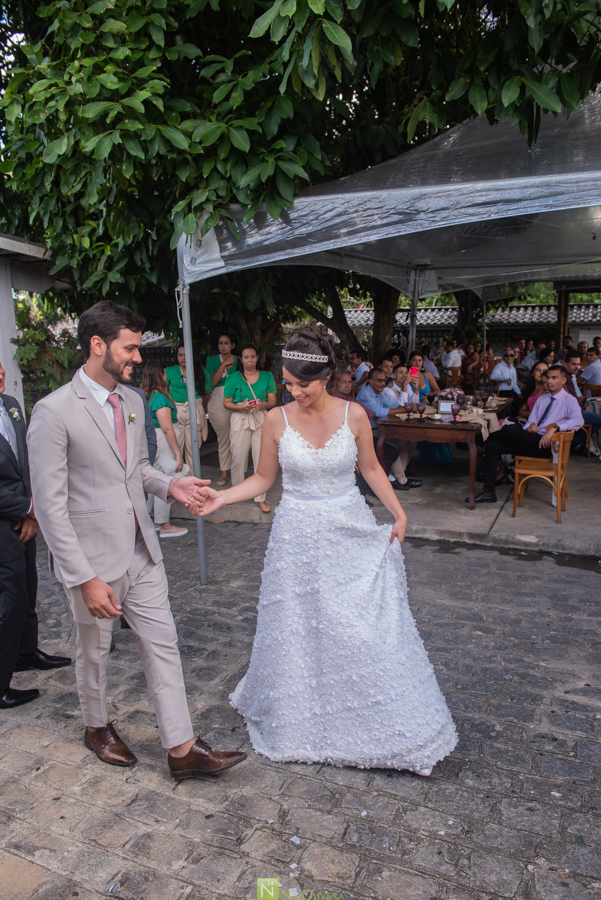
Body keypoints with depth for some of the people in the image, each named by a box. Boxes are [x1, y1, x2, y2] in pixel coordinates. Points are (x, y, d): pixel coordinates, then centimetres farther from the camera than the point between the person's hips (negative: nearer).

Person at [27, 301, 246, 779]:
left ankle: (182, 749, 23)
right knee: (95, 651, 18)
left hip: (142, 552, 6)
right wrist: (85, 578, -19)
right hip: (93, 560, -5)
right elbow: (50, 506, -18)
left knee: (164, 645, 9)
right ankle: (98, 727, 45)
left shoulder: (133, 400, 3)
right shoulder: (54, 412, -18)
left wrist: (169, 485, -3)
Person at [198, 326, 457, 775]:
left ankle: (382, 721, 29)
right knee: (298, 629, 11)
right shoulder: (277, 421, -7)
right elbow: (264, 478, 2)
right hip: (298, 537, 0)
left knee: (366, 629, 6)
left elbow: (371, 468, 5)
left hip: (351, 535, 0)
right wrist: (223, 496, -11)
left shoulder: (353, 415, -7)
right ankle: (300, 720, 35)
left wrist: (398, 512, 0)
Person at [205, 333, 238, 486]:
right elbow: (212, 382, -2)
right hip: (218, 401, 1)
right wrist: (223, 365, -5)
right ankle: (224, 472, 14)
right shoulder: (212, 360, 11)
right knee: (223, 437, 5)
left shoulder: (238, 360, 10)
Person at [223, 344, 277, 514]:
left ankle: (260, 498, 5)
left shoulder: (267, 376, 7)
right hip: (240, 420, 0)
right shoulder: (233, 378, 3)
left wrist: (263, 405, -16)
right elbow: (226, 403, 3)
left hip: (261, 420, 1)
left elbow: (273, 401, 6)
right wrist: (241, 407, -16)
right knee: (238, 457, 4)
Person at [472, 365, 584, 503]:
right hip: (529, 440, 7)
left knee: (513, 429, -31)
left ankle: (486, 436, 4)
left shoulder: (570, 401, 2)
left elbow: (579, 420, -18)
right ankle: (489, 492, -14)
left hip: (546, 444, -7)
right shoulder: (542, 399, 24)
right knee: (492, 445, -12)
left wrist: (554, 428, -31)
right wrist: (529, 428, -4)